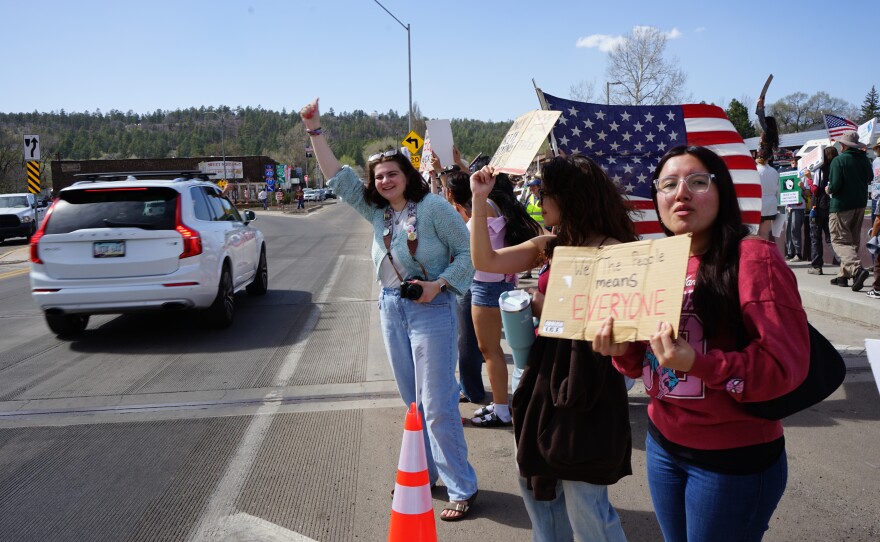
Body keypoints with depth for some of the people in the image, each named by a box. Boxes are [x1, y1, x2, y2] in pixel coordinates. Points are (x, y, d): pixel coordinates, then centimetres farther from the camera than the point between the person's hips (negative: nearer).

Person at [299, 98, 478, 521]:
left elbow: (467, 252, -9)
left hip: (430, 308, -7)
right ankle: (423, 473, 29)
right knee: (412, 401, 15)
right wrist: (314, 130, 6)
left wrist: (439, 283, -21)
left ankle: (462, 489, 4)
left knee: (438, 404, -6)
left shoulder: (433, 207, -11)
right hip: (391, 308, 7)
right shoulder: (376, 211, 7)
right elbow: (337, 176, 9)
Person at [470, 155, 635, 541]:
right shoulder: (549, 246, 7)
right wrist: (479, 201, 0)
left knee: (584, 502, 2)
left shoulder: (613, 251, -13)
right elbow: (485, 261, 5)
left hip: (587, 380, -8)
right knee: (537, 481, 21)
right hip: (546, 371, 8)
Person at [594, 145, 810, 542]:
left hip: (734, 457, -6)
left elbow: (787, 365, -21)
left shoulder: (754, 257, -17)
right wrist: (621, 349, -12)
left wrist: (696, 362, -34)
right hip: (662, 443, 6)